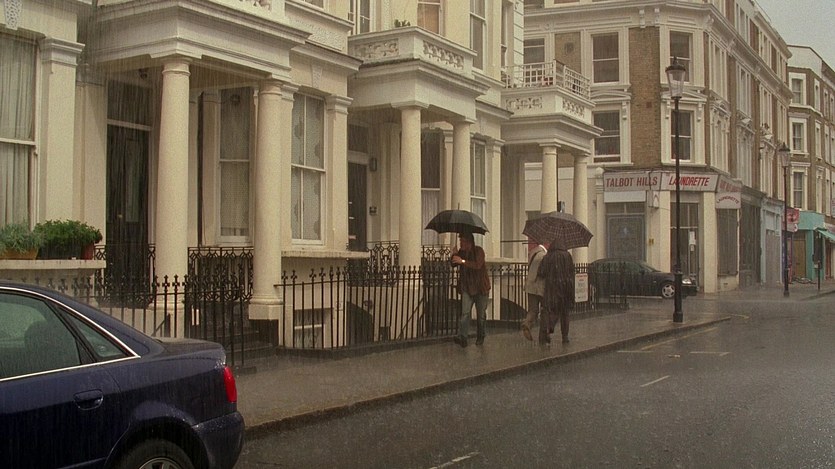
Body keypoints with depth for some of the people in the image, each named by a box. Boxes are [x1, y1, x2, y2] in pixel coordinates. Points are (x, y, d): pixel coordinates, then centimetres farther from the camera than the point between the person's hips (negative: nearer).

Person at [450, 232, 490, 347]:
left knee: (481, 314, 9)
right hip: (467, 287, 3)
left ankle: (481, 336, 25)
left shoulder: (478, 251, -12)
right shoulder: (461, 252, 4)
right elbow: (453, 264, 8)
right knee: (465, 312, -10)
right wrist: (454, 256, -12)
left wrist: (462, 261, -34)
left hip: (480, 287, -3)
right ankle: (462, 336, -14)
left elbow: (478, 265, -27)